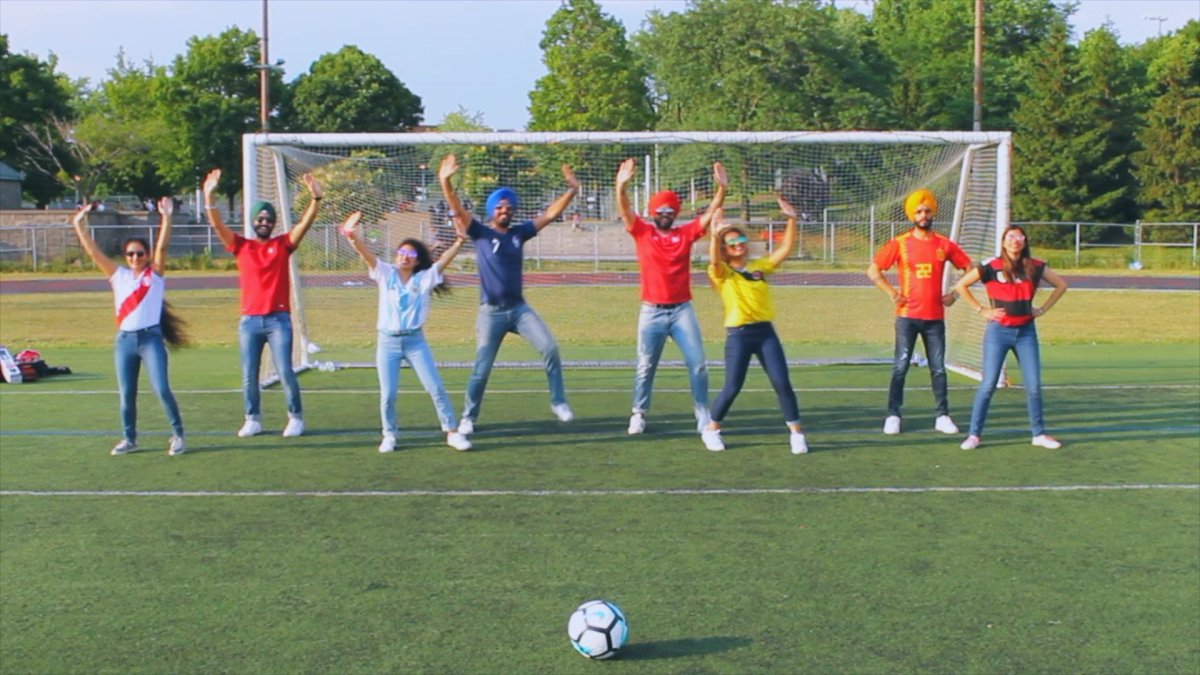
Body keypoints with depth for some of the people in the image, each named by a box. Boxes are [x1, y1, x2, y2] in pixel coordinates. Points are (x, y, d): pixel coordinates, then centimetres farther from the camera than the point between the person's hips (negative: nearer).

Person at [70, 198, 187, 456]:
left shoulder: (155, 274, 1)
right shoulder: (118, 276, 10)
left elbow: (162, 247, -12)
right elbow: (93, 251, 5)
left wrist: (166, 217, -24)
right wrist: (79, 225, -2)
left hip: (151, 338, -3)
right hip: (125, 339, 4)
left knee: (162, 389, -10)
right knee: (126, 394, 7)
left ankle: (178, 435, 1)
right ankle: (129, 438, 21)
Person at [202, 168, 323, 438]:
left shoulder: (283, 244, 5)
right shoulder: (241, 246, 8)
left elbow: (305, 223, -7)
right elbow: (217, 225, -2)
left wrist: (316, 198, -21)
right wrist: (209, 196, -15)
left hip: (279, 319, -2)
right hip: (249, 321, 2)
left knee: (285, 372, -3)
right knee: (249, 376, 7)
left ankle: (296, 417, 10)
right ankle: (253, 419, 20)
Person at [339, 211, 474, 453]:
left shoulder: (425, 278, 2)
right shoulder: (385, 274, 2)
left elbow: (444, 259, -7)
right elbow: (366, 254, -11)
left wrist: (460, 240, -20)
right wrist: (353, 236, -29)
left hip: (415, 340, 0)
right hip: (387, 341, 0)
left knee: (436, 388, -1)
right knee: (388, 394, 0)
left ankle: (452, 432, 7)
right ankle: (389, 436, 18)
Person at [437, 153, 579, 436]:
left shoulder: (519, 232, 7)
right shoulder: (480, 233, -2)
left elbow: (550, 214, 4)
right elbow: (458, 210, -16)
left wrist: (571, 190, -7)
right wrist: (446, 182, -31)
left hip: (519, 308, 3)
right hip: (491, 312, -3)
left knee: (550, 348, -11)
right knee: (481, 369, 1)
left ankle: (558, 403, 3)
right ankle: (468, 418, 18)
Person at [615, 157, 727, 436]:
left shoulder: (686, 233, 5)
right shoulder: (642, 232, 2)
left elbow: (710, 213, -3)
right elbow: (625, 211, -12)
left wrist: (722, 188, -18)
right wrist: (621, 186, -30)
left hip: (682, 310, 1)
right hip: (651, 311, -1)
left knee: (697, 364, 0)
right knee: (645, 366, 6)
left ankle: (702, 414, 11)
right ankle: (639, 414, 18)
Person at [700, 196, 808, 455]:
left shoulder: (761, 266, 12)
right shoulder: (722, 273, 1)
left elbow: (786, 248, 5)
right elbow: (714, 260, -22)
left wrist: (791, 219, -6)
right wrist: (715, 233, -34)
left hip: (765, 332, 3)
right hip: (738, 335, -3)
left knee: (782, 383, -3)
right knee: (732, 387, -3)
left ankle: (796, 432, 9)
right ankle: (711, 429, 19)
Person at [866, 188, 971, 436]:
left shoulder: (945, 245, 5)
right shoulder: (900, 244, -2)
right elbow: (873, 270, 0)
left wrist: (954, 294, 6)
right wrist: (892, 293, -6)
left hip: (935, 317, 2)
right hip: (907, 316, -2)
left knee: (938, 368, 5)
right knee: (900, 366, -3)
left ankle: (943, 416, 12)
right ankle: (893, 416, 2)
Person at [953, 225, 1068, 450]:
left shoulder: (1035, 266, 3)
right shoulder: (991, 267, -6)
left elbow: (1061, 285, 15)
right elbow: (960, 285, -2)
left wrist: (1042, 309, 6)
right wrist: (981, 310, -5)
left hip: (1026, 331, 3)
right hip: (999, 331, -3)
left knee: (1034, 385, 3)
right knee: (988, 384, -5)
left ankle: (1039, 434, 16)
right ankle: (974, 435, 2)